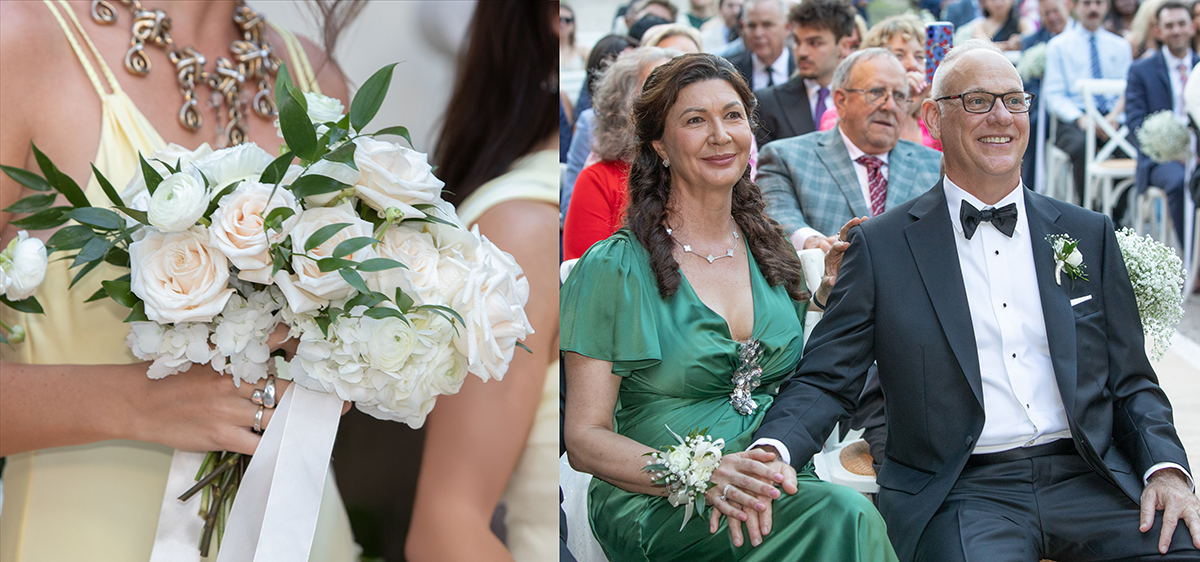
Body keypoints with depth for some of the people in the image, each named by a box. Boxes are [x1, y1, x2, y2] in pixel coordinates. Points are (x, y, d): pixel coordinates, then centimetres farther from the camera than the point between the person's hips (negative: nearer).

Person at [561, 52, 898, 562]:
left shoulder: (773, 253, 13)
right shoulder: (613, 269, -2)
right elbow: (585, 438, -5)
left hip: (775, 492, 5)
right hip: (656, 506, -5)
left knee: (844, 510, -30)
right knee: (842, 513, -29)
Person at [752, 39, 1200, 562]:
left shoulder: (1089, 234, 14)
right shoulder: (881, 245, 5)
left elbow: (1131, 382, 16)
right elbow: (825, 380, 2)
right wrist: (771, 451, -19)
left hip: (1088, 479, 4)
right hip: (960, 493, -3)